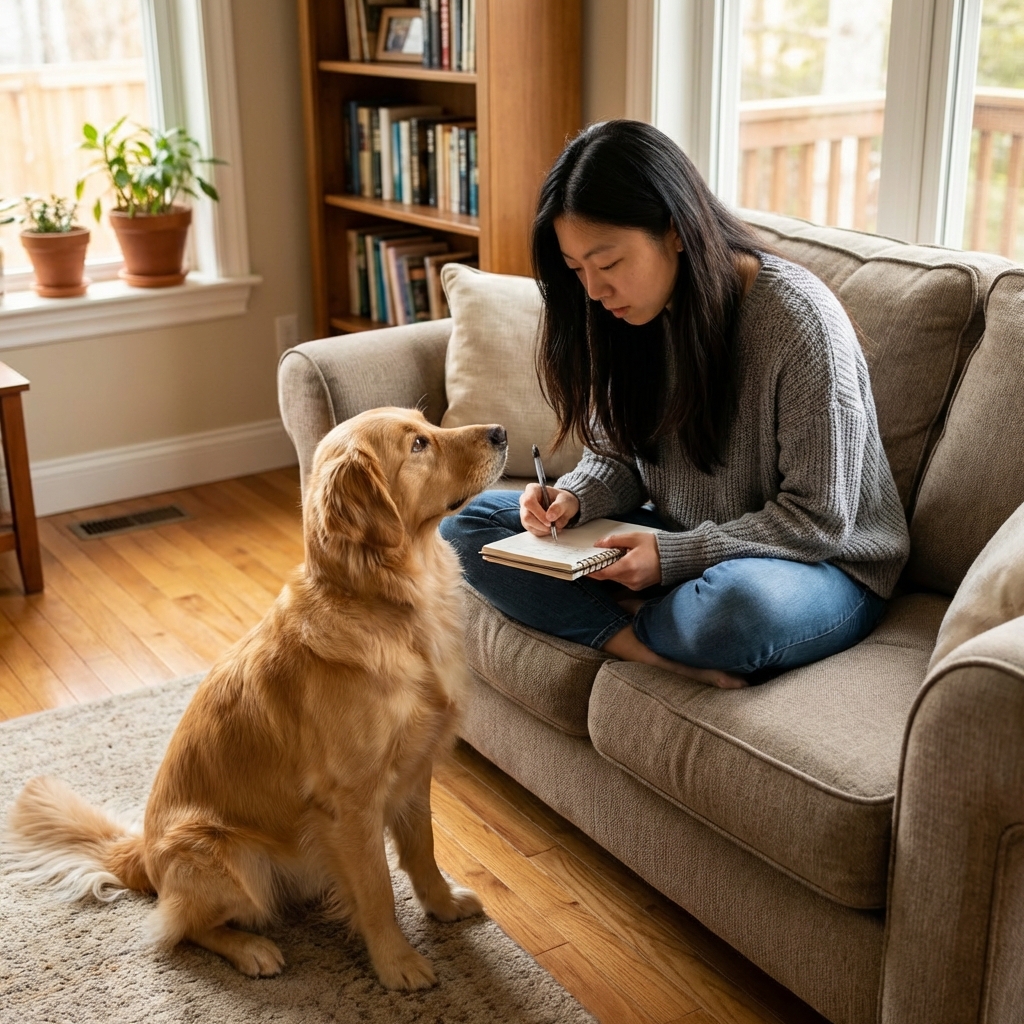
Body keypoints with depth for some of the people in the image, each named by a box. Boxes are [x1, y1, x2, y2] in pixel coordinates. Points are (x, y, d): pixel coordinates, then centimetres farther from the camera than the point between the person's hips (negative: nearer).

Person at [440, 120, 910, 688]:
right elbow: (615, 458, 8)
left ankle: (623, 626, -9)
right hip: (682, 547, 7)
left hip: (818, 567, -7)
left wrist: (675, 556, -25)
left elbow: (817, 519, -19)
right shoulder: (626, 315, -2)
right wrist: (573, 499, -14)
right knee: (469, 521, -6)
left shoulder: (799, 319, -22)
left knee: (739, 602, -44)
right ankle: (671, 655, -21)